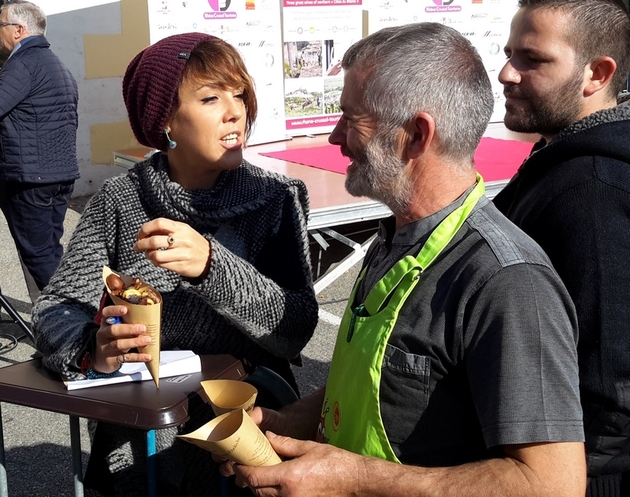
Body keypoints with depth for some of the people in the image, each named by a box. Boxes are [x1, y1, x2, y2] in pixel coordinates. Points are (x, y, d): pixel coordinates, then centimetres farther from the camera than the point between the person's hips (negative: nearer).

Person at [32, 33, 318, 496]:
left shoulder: (277, 198, -8)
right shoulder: (119, 201, -5)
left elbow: (296, 329, -17)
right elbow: (57, 310, -8)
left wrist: (212, 264, -32)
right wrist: (93, 349, -30)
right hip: (138, 440, 1)